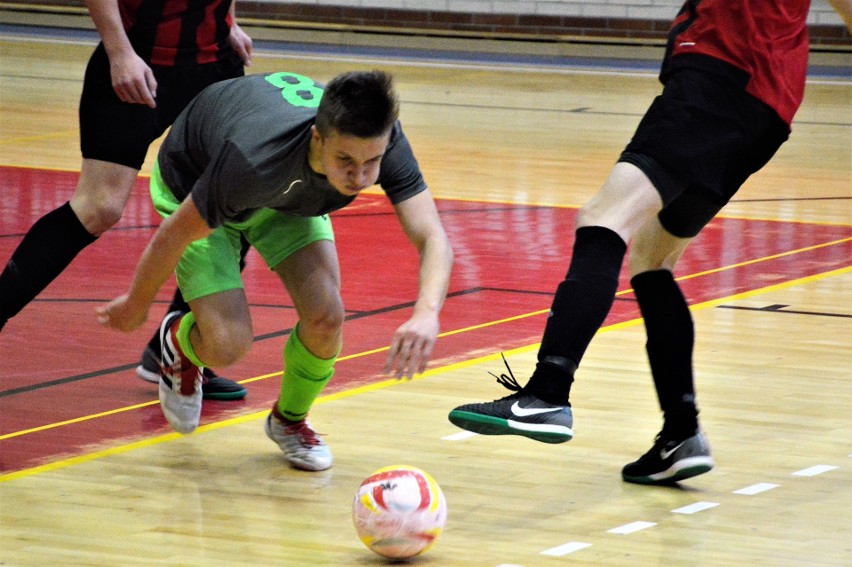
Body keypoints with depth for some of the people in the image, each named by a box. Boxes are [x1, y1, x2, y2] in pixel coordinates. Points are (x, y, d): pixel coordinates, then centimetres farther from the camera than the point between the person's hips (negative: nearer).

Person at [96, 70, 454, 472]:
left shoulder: (381, 141, -35)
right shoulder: (253, 160, -45)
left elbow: (432, 237, -38)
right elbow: (170, 239, -29)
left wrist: (426, 314, -59)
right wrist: (136, 307, -11)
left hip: (289, 194, 4)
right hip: (191, 187, -4)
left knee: (326, 318, -17)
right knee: (228, 344, -18)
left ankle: (290, 419, 15)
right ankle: (179, 342, 21)